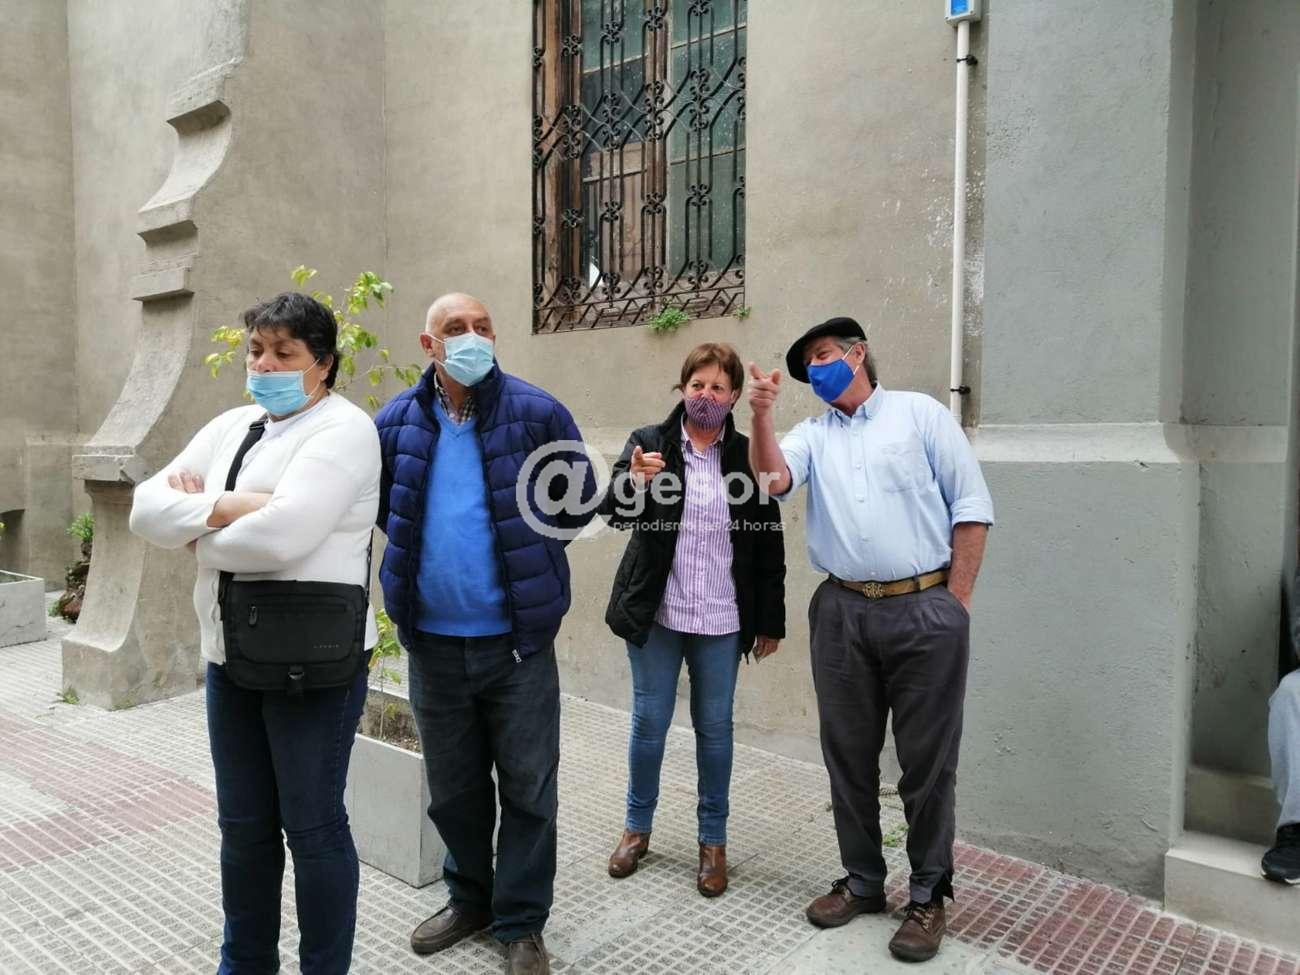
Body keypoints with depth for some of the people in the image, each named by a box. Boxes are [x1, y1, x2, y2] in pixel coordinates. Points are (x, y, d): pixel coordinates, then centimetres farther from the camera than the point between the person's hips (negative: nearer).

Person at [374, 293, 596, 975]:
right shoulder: (397, 422, 1)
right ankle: (470, 899, 40)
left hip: (518, 640, -2)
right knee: (452, 789, 19)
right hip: (432, 642, 3)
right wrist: (421, 553, 6)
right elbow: (383, 507, 15)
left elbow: (579, 502, 1)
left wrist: (527, 556, 0)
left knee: (528, 790, 8)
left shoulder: (537, 413, -7)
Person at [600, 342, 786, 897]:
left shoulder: (748, 455, 0)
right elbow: (613, 512, -10)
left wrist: (770, 622, 3)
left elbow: (769, 543, 3)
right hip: (656, 612, 0)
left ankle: (713, 840, 27)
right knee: (649, 723, 10)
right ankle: (637, 827, 30)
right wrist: (632, 483, -32)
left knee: (715, 728, 10)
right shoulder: (649, 442, -1)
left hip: (721, 620, 1)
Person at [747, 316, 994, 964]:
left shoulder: (921, 414, 4)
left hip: (925, 609, -3)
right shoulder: (813, 434, 14)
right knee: (848, 755, 13)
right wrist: (761, 416, -19)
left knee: (927, 761, 6)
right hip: (841, 613, 4)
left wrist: (954, 605, -4)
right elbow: (773, 478, -6)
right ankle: (862, 882, 31)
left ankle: (928, 896, 23)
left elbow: (972, 509, 0)